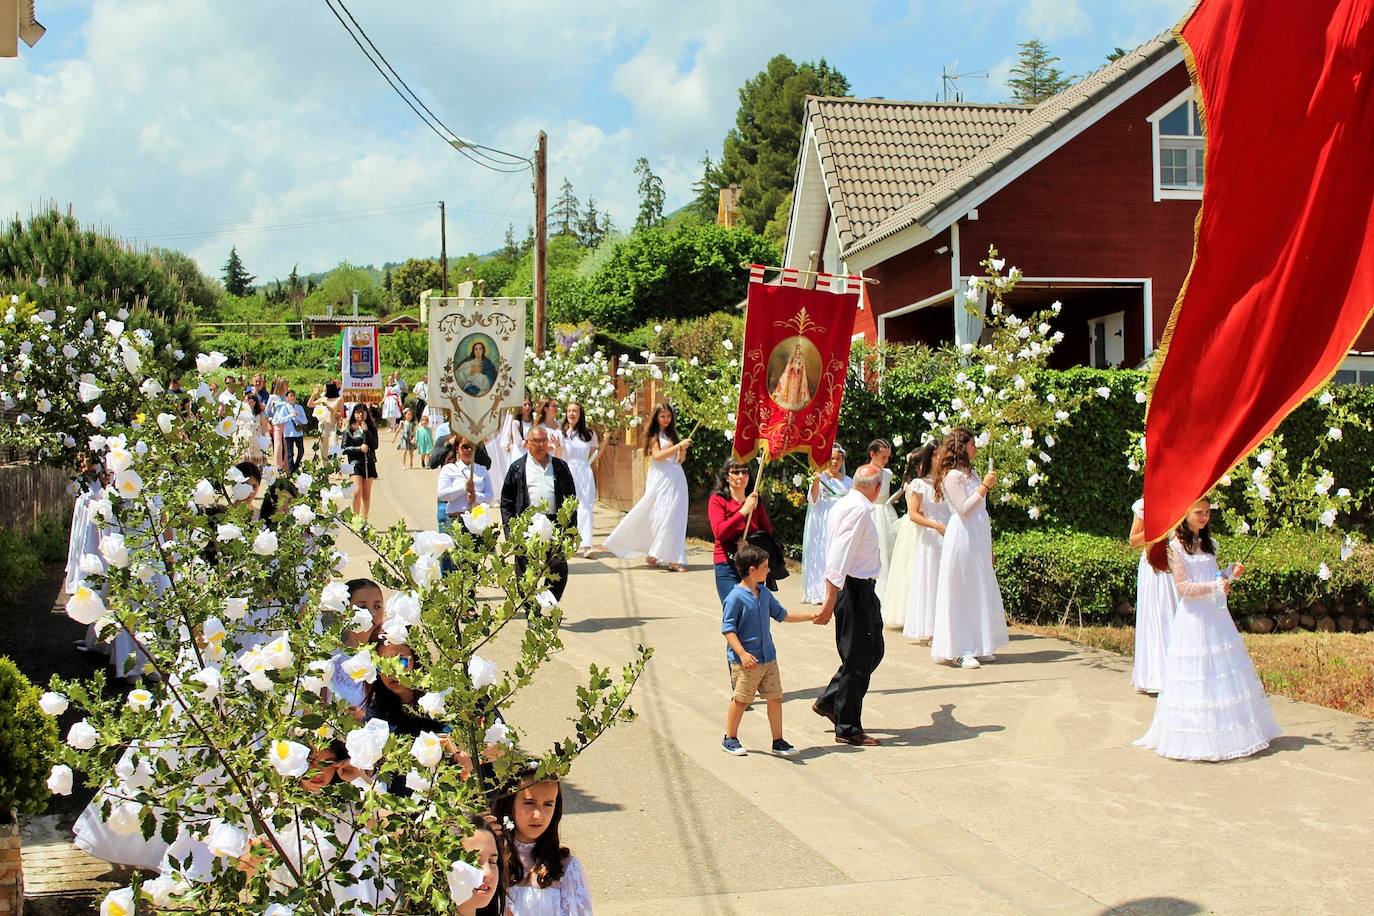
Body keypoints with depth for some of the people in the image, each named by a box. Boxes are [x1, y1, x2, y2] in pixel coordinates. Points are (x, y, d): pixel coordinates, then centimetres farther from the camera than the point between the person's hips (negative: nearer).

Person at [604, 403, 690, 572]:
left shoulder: (672, 434, 17)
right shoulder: (654, 434, 2)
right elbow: (657, 455, -12)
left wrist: (683, 451, -4)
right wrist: (678, 446, -15)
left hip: (676, 478, 5)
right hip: (661, 477, -5)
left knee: (674, 517, 0)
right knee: (660, 516, -7)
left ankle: (673, 558, 3)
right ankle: (655, 554, -1)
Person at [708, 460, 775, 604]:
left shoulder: (755, 501, 12)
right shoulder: (718, 500, 1)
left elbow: (768, 532, 13)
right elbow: (719, 532, -13)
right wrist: (743, 510, -17)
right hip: (728, 566, -4)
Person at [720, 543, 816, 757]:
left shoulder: (764, 594, 9)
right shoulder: (735, 597, -15)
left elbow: (781, 615, 23)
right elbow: (728, 629, -16)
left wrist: (810, 616, 23)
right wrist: (742, 653, -25)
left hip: (768, 658, 7)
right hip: (745, 661, -7)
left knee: (775, 698, 8)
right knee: (740, 700, 4)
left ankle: (778, 741, 17)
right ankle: (730, 739, 21)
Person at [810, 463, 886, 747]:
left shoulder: (843, 505, 13)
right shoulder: (859, 509, -18)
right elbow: (839, 557, -25)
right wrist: (830, 601, -28)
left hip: (860, 588, 10)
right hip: (855, 588, -10)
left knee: (873, 651, 18)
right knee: (858, 659, -1)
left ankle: (828, 701, 26)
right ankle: (848, 729, 9)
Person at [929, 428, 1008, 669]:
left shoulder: (968, 472, 16)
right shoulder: (953, 475, -12)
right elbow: (963, 509, -18)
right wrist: (984, 487, -16)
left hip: (978, 538, 9)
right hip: (963, 538, -9)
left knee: (979, 591, 10)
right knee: (961, 592, -5)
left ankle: (977, 647, 16)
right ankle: (959, 650, -2)